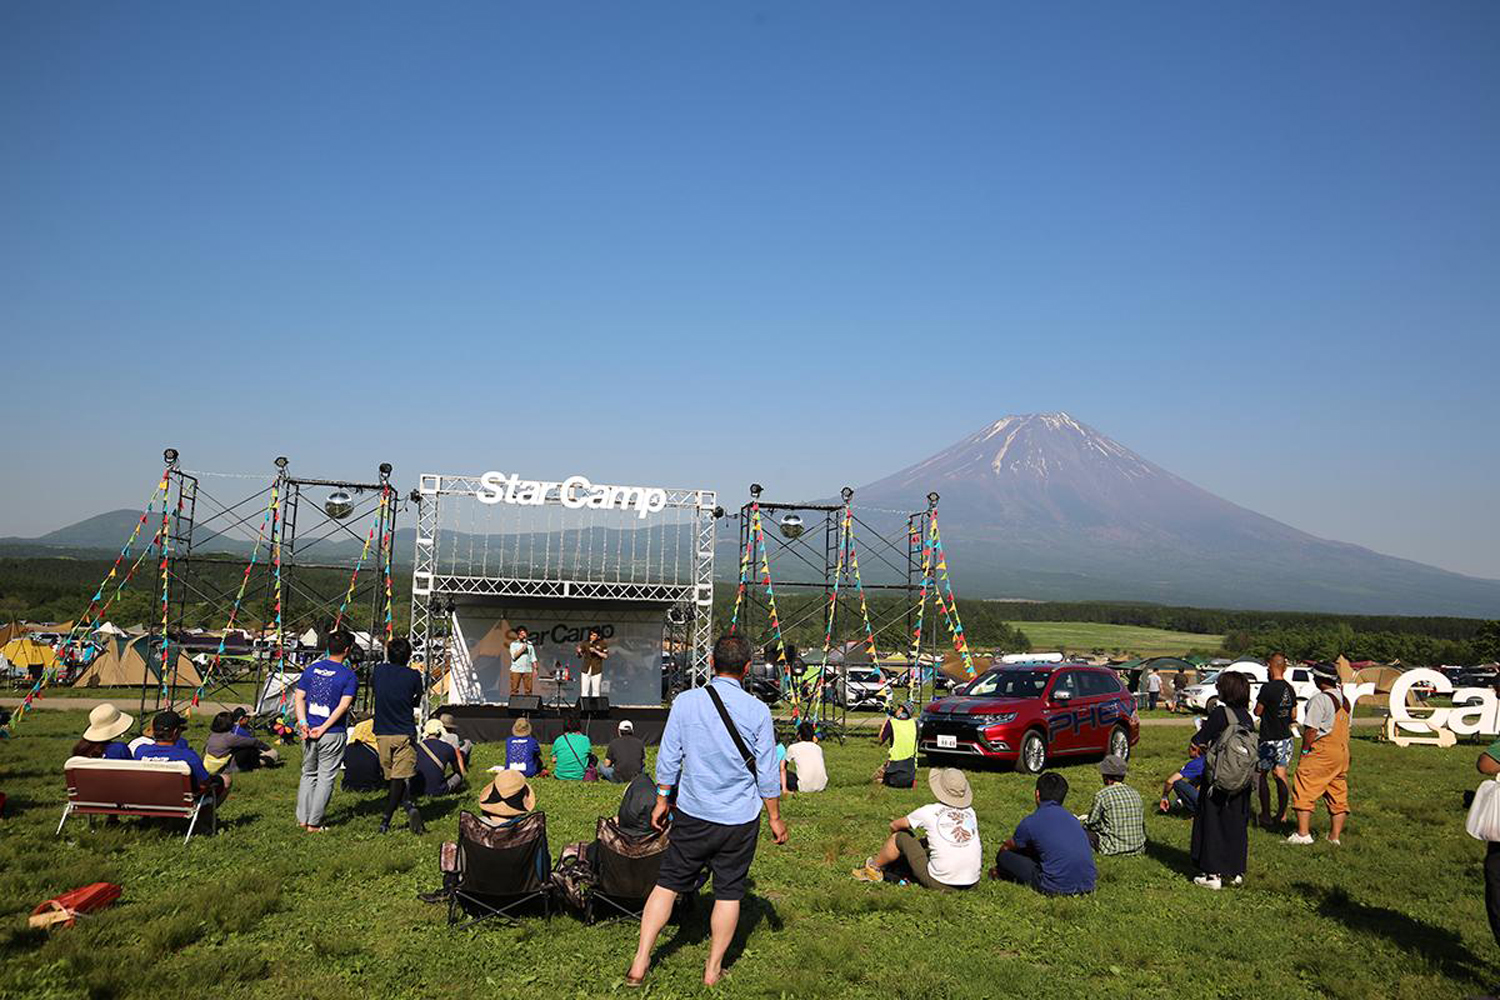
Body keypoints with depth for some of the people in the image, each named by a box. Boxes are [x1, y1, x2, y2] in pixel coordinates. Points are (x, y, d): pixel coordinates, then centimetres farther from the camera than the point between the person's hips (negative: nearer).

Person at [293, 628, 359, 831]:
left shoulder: (311, 669, 6)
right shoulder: (349, 676, -8)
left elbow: (299, 698, 1)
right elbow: (344, 706, -17)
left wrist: (303, 722, -5)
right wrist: (324, 728, -15)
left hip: (309, 731, 5)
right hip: (333, 735, -5)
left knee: (308, 774, 19)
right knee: (325, 778, 6)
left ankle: (302, 818, 23)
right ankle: (314, 823, 9)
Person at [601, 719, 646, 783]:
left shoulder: (614, 743, -1)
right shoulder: (639, 742, 5)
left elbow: (607, 764, 3)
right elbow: (642, 762, 14)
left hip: (618, 778, -1)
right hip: (635, 777, 1)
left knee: (601, 766, 21)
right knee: (643, 767, 33)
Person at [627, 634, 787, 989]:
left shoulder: (685, 701, -7)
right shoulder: (757, 710, -10)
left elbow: (668, 759, -2)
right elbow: (767, 774, -5)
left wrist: (662, 801, 12)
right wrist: (775, 817, 7)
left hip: (692, 814, 1)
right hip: (740, 820, -1)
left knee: (668, 883, 12)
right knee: (728, 892, 12)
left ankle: (640, 963, 13)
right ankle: (713, 969, 23)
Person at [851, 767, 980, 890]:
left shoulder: (929, 812, -6)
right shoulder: (970, 812, 4)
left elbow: (894, 825, 9)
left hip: (939, 883, -4)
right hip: (971, 884, 5)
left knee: (899, 837, 7)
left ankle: (874, 867, 29)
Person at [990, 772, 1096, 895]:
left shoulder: (1030, 823, -1)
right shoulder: (1071, 818, 15)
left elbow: (1007, 848, 19)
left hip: (1057, 888, -7)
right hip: (1088, 885, 7)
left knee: (1004, 856, 7)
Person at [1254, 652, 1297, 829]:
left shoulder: (1268, 688, -17)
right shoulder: (1290, 689, 5)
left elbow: (1257, 711, -11)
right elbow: (1294, 715, 13)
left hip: (1269, 738, -6)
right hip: (1286, 737, 6)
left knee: (1262, 775, 6)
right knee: (1281, 776, 9)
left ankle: (1266, 816, 8)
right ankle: (1282, 814, 8)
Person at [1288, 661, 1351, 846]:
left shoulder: (1319, 699, -14)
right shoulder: (1344, 700, 13)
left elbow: (1311, 729, -17)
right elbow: (1345, 728, 18)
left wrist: (1305, 750, -7)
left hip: (1321, 753, -9)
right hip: (1342, 753, 9)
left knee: (1304, 792, -4)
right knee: (1338, 794, 11)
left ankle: (1303, 833, -7)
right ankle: (1335, 836, 14)